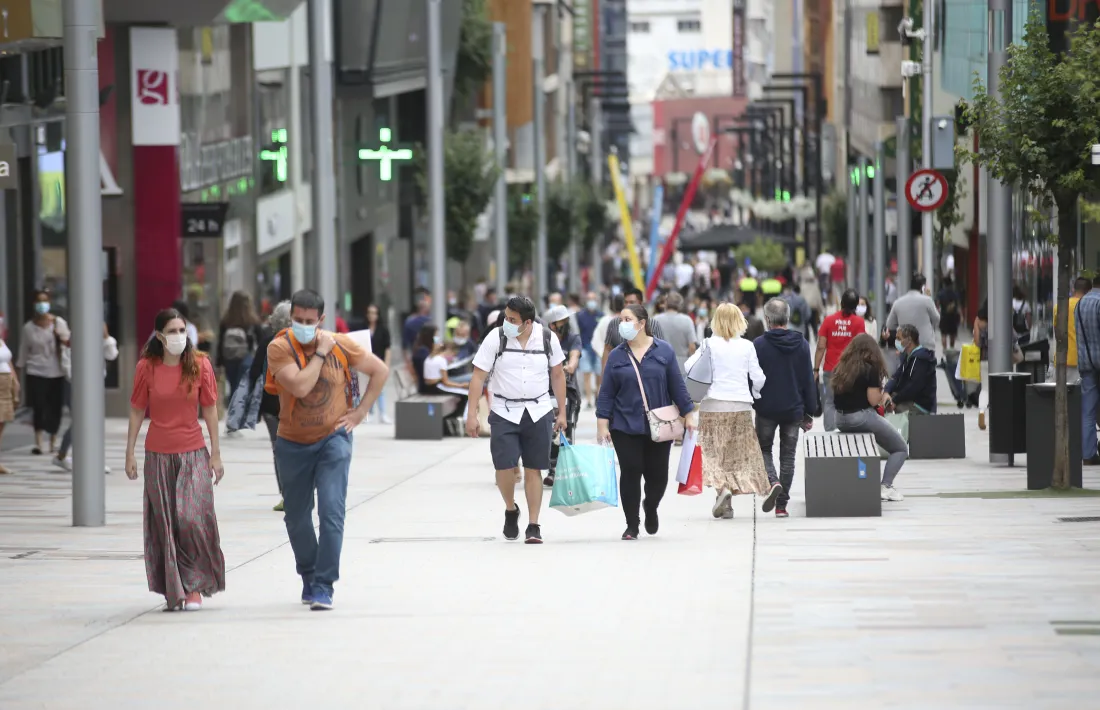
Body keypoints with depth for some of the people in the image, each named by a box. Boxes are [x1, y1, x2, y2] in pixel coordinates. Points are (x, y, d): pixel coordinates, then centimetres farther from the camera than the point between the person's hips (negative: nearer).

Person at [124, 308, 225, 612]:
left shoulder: (200, 365, -2)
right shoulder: (147, 367, -2)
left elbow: (210, 410, 3)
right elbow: (137, 411, 4)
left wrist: (216, 454, 2)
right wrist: (130, 453, 3)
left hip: (193, 454, -1)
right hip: (158, 456, 1)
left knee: (193, 519, -12)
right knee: (164, 524, 3)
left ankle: (194, 586, 0)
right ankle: (173, 590, 12)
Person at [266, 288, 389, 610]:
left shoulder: (340, 345, -7)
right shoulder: (280, 348, -13)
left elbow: (380, 370, 5)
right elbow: (300, 386, -27)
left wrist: (360, 412, 0)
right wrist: (321, 352, -20)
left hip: (333, 439, -1)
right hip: (293, 443, 1)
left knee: (332, 513, -15)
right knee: (296, 517, 14)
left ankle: (323, 586, -12)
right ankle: (308, 576, 35)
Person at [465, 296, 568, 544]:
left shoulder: (547, 338, -3)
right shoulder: (496, 338, -8)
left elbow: (557, 375, 9)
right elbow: (478, 376, -6)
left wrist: (562, 413, 7)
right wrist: (472, 415, -10)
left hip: (538, 412, 1)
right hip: (504, 412, -1)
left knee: (533, 470, 2)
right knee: (504, 467, -10)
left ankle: (533, 526, 8)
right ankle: (510, 510, 19)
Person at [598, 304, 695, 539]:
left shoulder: (663, 351, 1)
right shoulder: (616, 356, 3)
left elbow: (677, 386, 4)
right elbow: (606, 393, 3)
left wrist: (687, 414, 3)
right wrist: (602, 423, -4)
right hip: (625, 427, 0)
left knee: (657, 475, 2)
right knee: (630, 473, -4)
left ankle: (651, 507, 34)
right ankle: (632, 525, 8)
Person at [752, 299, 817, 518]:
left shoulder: (759, 345, -9)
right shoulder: (802, 345, 0)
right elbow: (809, 380, 2)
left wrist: (747, 406, 7)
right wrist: (809, 412, 8)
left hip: (766, 409, -2)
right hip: (794, 409, 2)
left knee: (764, 449, 15)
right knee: (788, 456, 10)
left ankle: (772, 482, -14)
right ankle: (782, 504, 9)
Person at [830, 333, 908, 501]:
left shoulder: (841, 367, 8)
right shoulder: (870, 369, -11)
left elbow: (835, 393, 12)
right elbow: (874, 400, -14)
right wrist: (883, 396, 8)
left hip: (841, 420, 7)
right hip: (862, 417, -7)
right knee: (901, 449, 9)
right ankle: (886, 486, -9)